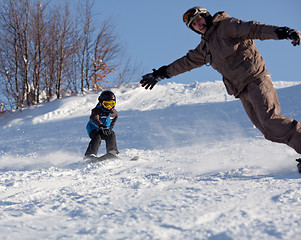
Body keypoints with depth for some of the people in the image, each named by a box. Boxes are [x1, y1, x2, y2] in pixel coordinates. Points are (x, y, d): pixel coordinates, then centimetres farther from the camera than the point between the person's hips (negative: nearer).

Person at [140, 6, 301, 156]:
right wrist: (161, 74, 33)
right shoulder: (205, 47, 19)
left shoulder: (227, 25, -3)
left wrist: (282, 32, -31)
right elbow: (187, 62, 30)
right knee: (268, 130, -5)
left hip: (256, 80, -6)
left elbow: (253, 29, -16)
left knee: (270, 119, -23)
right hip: (242, 91, 7)